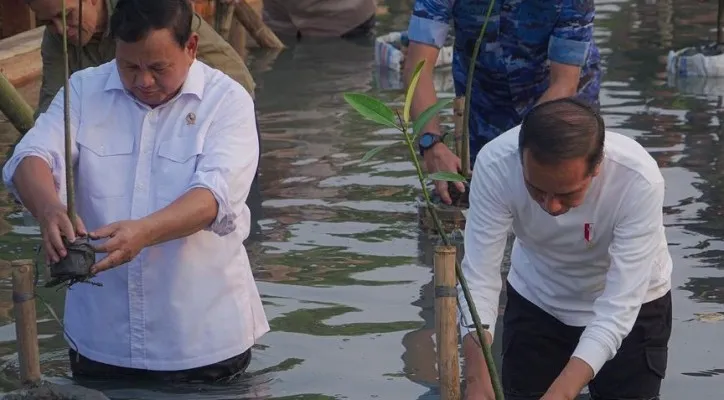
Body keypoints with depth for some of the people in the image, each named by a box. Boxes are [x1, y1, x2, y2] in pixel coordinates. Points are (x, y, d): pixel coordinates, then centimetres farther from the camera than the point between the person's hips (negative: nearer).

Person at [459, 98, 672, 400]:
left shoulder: (638, 179, -37)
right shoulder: (496, 163, -32)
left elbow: (619, 304, -35)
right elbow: (479, 275, -28)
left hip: (628, 306, -1)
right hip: (536, 298, 2)